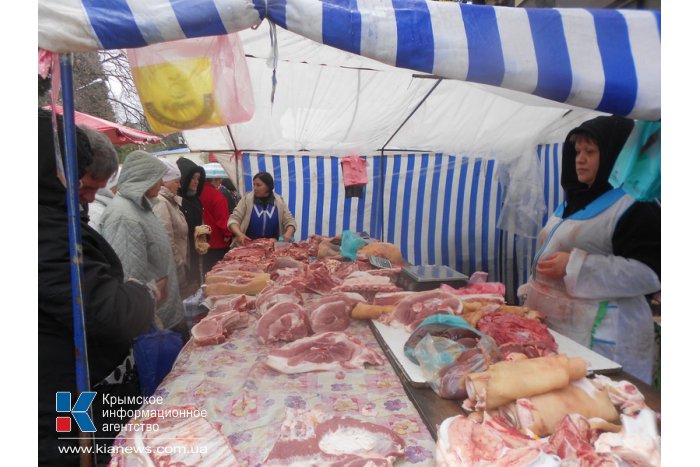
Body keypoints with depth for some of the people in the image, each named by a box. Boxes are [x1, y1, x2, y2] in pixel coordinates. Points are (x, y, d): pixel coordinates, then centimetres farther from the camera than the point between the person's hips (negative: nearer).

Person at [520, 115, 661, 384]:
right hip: (551, 323, 8)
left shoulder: (636, 206, -11)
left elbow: (650, 273, -19)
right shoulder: (577, 199, 16)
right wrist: (533, 290, 20)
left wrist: (574, 266, -24)